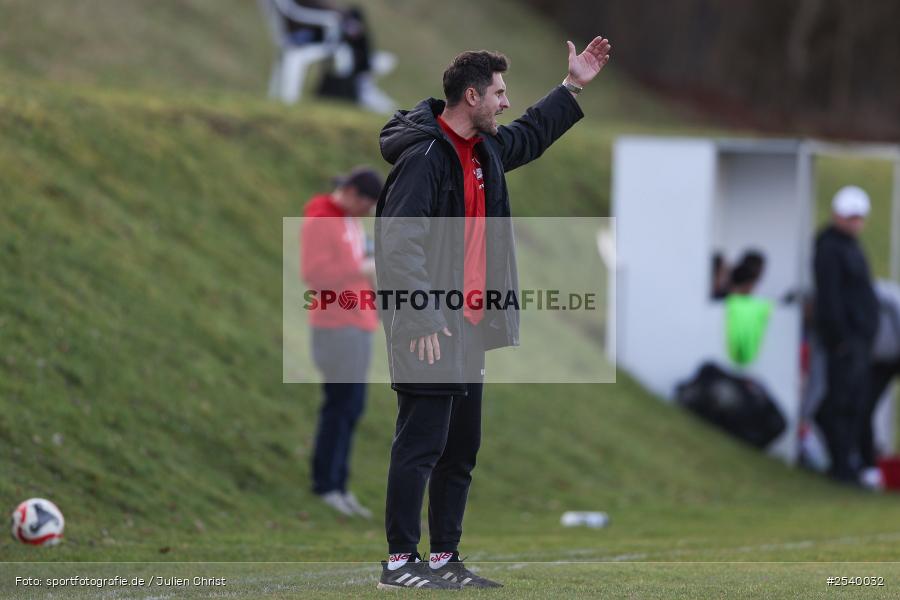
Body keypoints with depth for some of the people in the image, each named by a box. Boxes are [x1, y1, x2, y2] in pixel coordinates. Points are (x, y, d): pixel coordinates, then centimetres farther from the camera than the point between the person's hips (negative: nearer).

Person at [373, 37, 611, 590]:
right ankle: (400, 562, -4)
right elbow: (401, 244, -22)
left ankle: (445, 559, 20)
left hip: (470, 326, 10)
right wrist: (422, 321, -28)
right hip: (431, 331, -10)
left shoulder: (485, 150, 14)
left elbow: (531, 135, 38)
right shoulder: (425, 157, -16)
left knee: (461, 449, 13)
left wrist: (574, 87, 37)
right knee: (421, 445, -8)